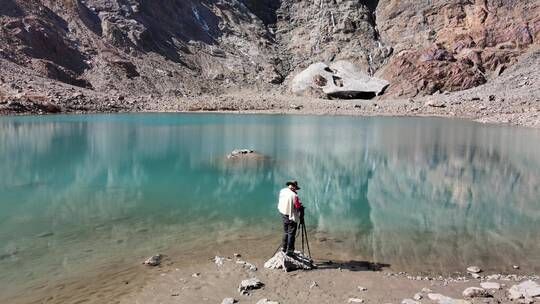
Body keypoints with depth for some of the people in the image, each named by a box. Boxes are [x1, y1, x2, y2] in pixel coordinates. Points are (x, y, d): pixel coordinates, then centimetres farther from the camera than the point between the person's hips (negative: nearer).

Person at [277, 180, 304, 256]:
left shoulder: (282, 191, -1)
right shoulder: (294, 195, -22)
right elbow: (298, 206, -20)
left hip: (283, 215, 7)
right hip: (291, 216, -7)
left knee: (286, 232, 20)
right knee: (291, 233, 3)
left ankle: (284, 247, 27)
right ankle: (289, 250, 8)